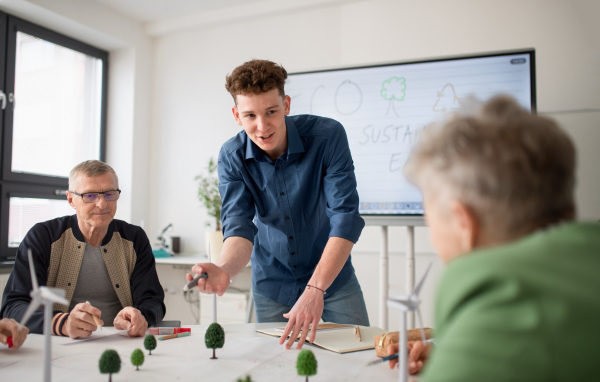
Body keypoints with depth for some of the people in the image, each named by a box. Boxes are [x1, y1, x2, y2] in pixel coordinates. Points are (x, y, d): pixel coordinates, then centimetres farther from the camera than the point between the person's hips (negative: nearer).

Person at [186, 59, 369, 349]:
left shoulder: (328, 135, -22)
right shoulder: (232, 157, -14)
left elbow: (345, 218, -27)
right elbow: (239, 226, -21)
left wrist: (315, 290, -36)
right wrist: (224, 270, -45)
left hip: (331, 276, -1)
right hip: (271, 284, 2)